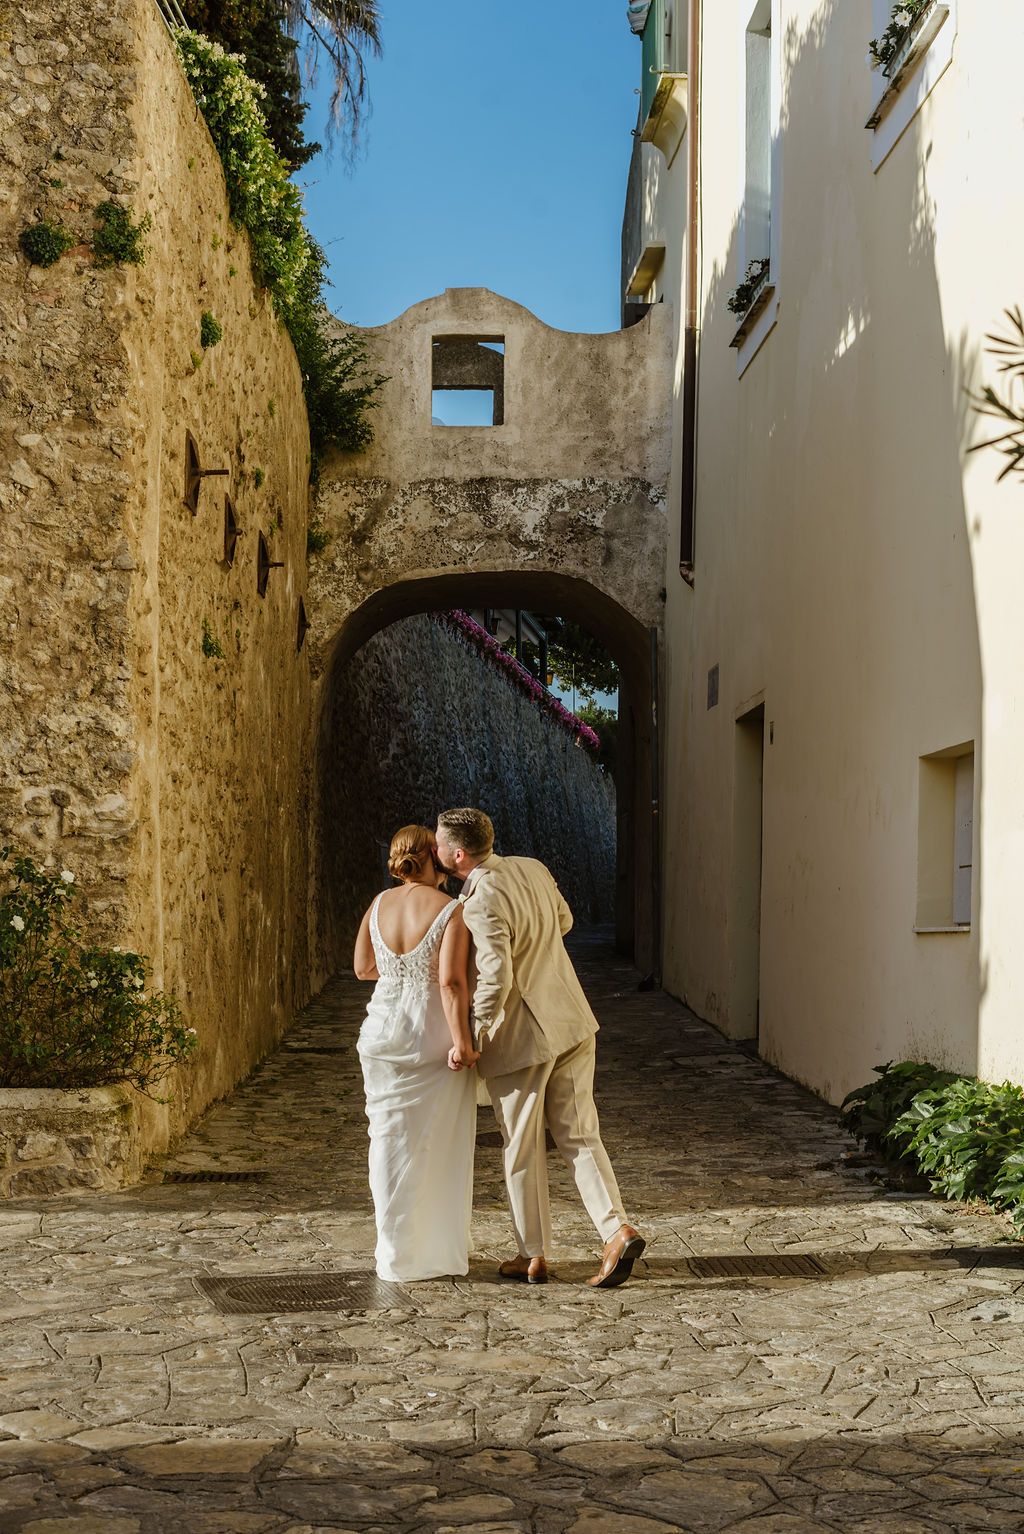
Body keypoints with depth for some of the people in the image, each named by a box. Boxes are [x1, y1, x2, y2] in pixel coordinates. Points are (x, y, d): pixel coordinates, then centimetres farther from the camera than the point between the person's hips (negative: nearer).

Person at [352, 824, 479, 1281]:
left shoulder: (379, 905, 2)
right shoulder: (451, 911, -14)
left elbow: (362, 967, 11)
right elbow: (452, 981, -22)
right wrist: (462, 1041, -17)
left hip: (384, 1036, 4)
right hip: (434, 1038, -4)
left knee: (391, 1142, 12)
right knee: (436, 1148, 8)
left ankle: (395, 1253, 17)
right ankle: (437, 1252, 17)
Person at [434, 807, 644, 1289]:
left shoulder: (480, 905, -21)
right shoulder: (532, 868, 3)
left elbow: (495, 981, -26)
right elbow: (564, 920, 19)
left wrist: (466, 1039, -16)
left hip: (522, 1037, -7)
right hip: (572, 1022, 7)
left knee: (523, 1149, 8)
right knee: (579, 1136, 11)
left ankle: (533, 1256, 19)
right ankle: (617, 1230, -2)